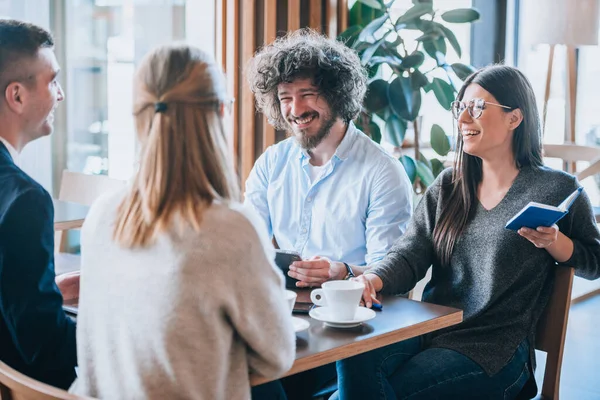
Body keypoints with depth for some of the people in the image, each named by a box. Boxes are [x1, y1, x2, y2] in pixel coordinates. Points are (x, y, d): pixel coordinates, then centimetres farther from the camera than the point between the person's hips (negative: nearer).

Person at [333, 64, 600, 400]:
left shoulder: (556, 190, 1)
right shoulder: (448, 187, 14)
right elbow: (411, 255, 3)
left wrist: (553, 241, -11)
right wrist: (373, 280, -19)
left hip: (495, 347, -4)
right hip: (430, 330, 4)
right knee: (356, 361, -26)